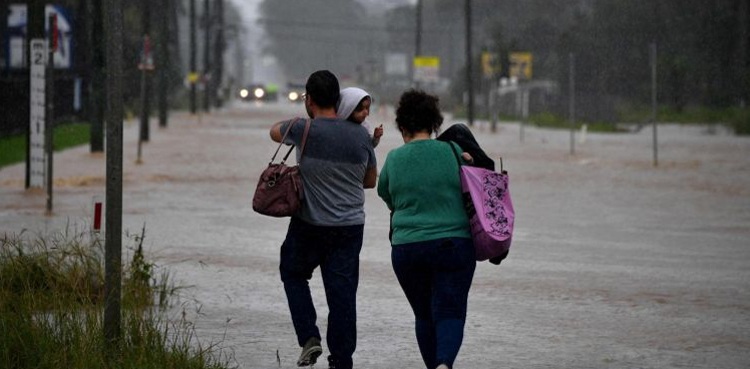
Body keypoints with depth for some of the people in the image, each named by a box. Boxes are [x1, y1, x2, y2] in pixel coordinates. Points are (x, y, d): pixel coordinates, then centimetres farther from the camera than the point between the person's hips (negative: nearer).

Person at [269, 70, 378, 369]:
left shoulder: (304, 130, -12)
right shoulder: (360, 135, 0)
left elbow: (275, 131, 12)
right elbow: (371, 181, 13)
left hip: (310, 225, -3)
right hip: (350, 227, 3)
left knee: (293, 274, 21)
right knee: (342, 293, 5)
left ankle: (309, 337, 7)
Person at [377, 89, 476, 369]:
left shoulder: (393, 159, 2)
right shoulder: (453, 152, -2)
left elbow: (385, 195, 16)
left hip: (407, 249, 1)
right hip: (454, 243, -1)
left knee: (424, 315, 15)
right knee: (450, 312, -3)